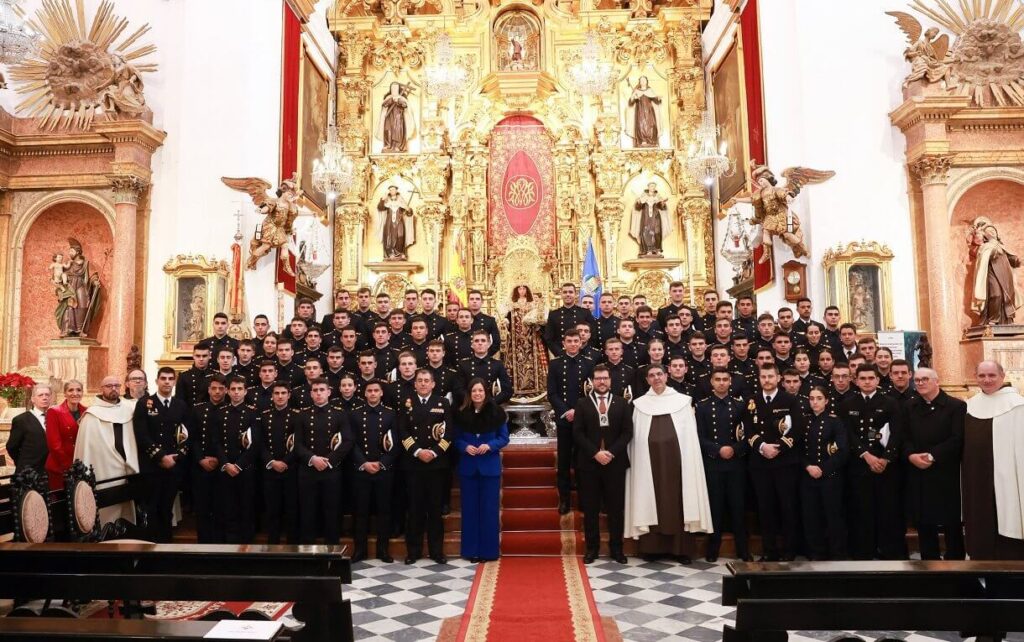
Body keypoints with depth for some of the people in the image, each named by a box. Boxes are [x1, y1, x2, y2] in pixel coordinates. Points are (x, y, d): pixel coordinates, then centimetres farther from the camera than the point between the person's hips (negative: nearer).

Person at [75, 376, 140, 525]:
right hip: (105, 472, -4)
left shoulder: (130, 408, 8)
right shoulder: (92, 414, -3)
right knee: (108, 516, 0)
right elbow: (85, 444, -5)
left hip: (128, 469, 4)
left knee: (128, 514, 12)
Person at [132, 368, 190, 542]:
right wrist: (161, 457, -13)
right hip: (151, 466, -2)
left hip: (175, 466, 3)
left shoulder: (182, 406, 11)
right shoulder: (144, 404, 1)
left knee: (167, 508, 8)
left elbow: (188, 436, 8)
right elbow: (141, 436, -8)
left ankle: (165, 541, 16)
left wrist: (177, 457, -6)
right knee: (151, 508, 2)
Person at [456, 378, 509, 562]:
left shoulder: (496, 412, -5)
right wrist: (465, 447, -14)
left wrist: (489, 446, -17)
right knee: (470, 508, 7)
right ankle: (471, 550, 16)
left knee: (489, 508, 3)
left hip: (490, 466, -1)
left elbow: (504, 438, -1)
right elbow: (456, 439, 6)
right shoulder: (461, 414, -1)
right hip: (467, 466, 2)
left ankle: (488, 550, 13)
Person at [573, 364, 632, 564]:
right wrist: (595, 453, -13)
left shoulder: (622, 403, 8)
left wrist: (611, 452, -11)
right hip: (589, 463, 0)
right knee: (590, 508, 4)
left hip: (615, 462, 1)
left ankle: (616, 548, 15)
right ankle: (592, 548, 14)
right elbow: (577, 433, -2)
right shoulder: (582, 404, 5)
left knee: (616, 507, 5)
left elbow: (627, 432, 1)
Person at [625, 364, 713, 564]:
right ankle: (652, 547, 12)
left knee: (678, 501, 3)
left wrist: (689, 463, -4)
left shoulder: (682, 401, 5)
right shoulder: (640, 404, 7)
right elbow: (636, 438, 7)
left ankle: (681, 548, 11)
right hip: (650, 461, 1)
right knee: (652, 501, 4)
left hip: (675, 460, -1)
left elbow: (690, 436, 3)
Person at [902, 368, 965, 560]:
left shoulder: (956, 406, -2)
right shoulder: (909, 407, 13)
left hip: (947, 474, -4)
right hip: (918, 475, 4)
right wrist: (911, 455, -12)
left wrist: (932, 456, -17)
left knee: (951, 523, 4)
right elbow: (904, 437, 7)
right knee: (923, 523, 8)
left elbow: (957, 439, -10)